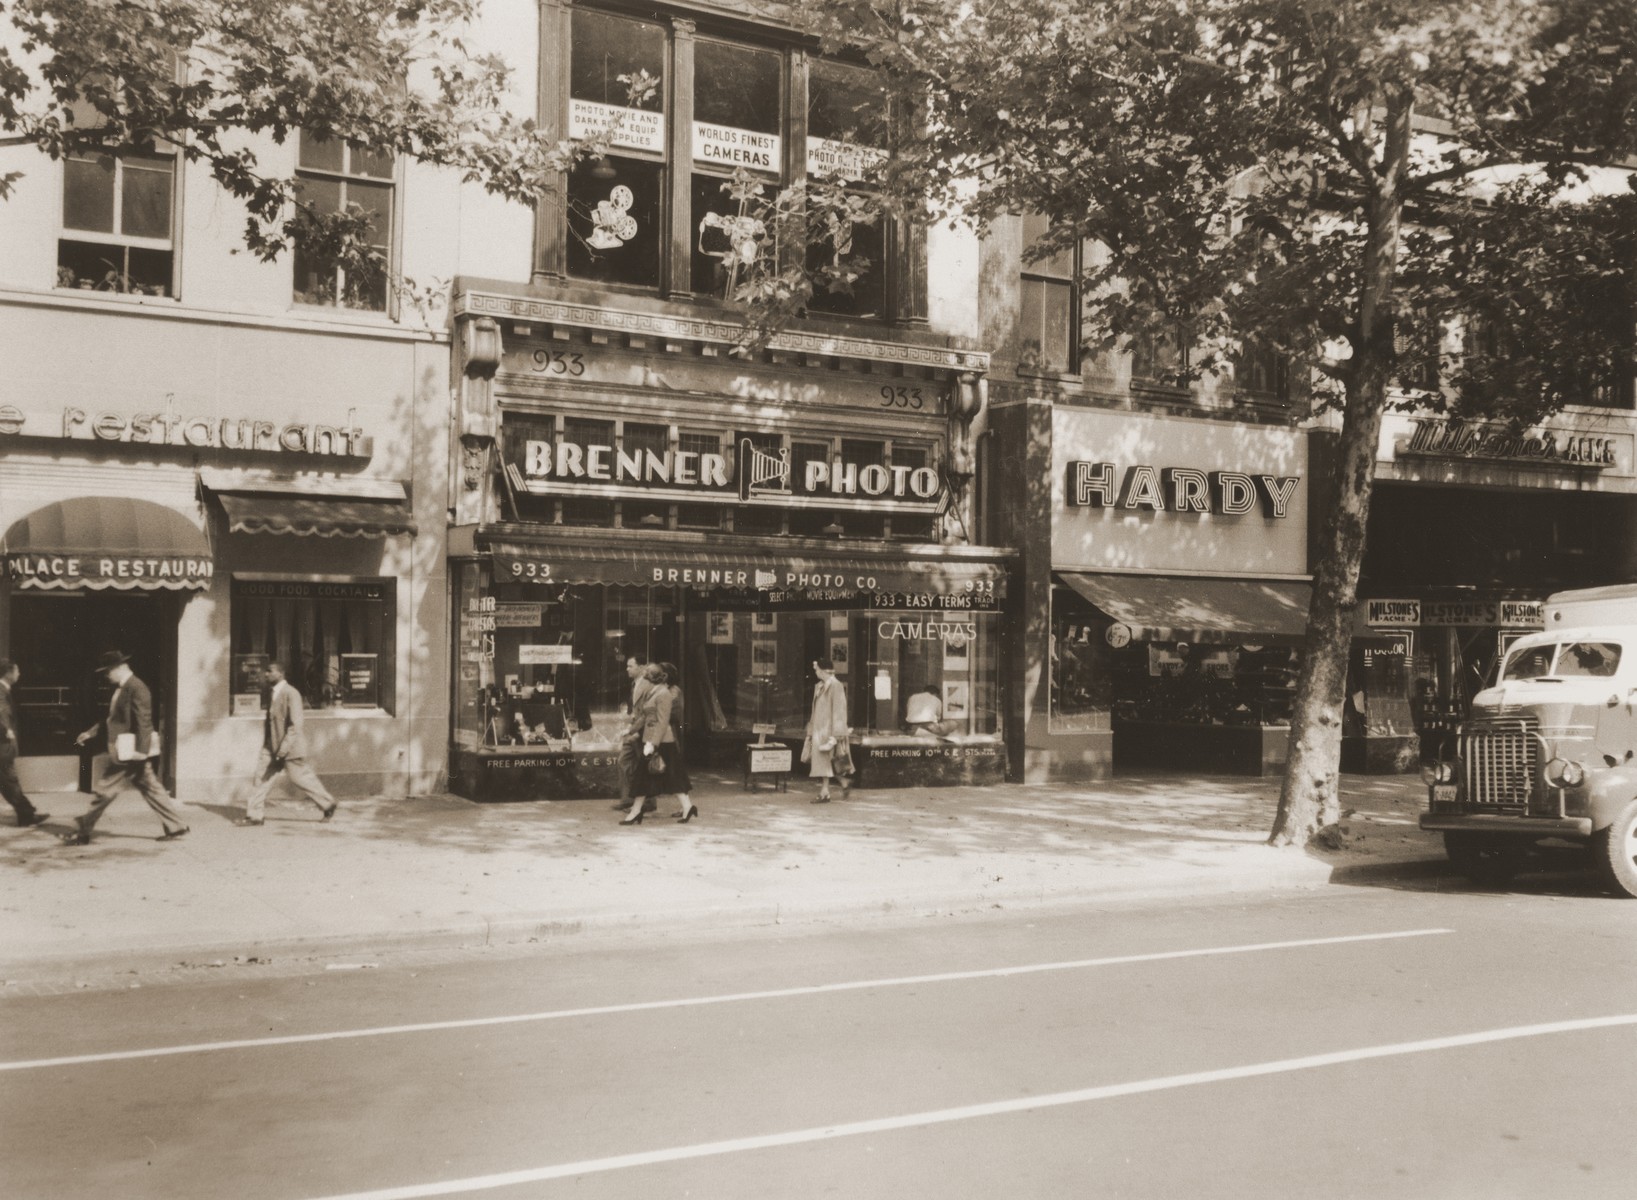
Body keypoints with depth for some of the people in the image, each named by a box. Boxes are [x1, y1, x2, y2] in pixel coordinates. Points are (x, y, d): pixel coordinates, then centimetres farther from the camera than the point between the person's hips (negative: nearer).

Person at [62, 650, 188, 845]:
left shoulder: (137, 688, -17)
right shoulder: (121, 689, 14)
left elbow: (143, 722, -20)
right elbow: (111, 718, 24)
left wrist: (140, 752, -22)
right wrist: (90, 733, 23)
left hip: (129, 754, -10)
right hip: (123, 753, 10)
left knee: (105, 790, -1)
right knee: (151, 789, 10)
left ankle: (83, 832, 9)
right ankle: (175, 826, 13)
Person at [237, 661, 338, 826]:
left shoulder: (291, 694, -18)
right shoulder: (272, 694, 8)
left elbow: (296, 725, -21)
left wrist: (283, 751, -24)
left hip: (291, 748, -7)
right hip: (272, 748, 8)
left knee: (302, 778, 2)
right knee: (261, 775, 1)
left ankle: (328, 805, 20)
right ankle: (255, 815, 7)